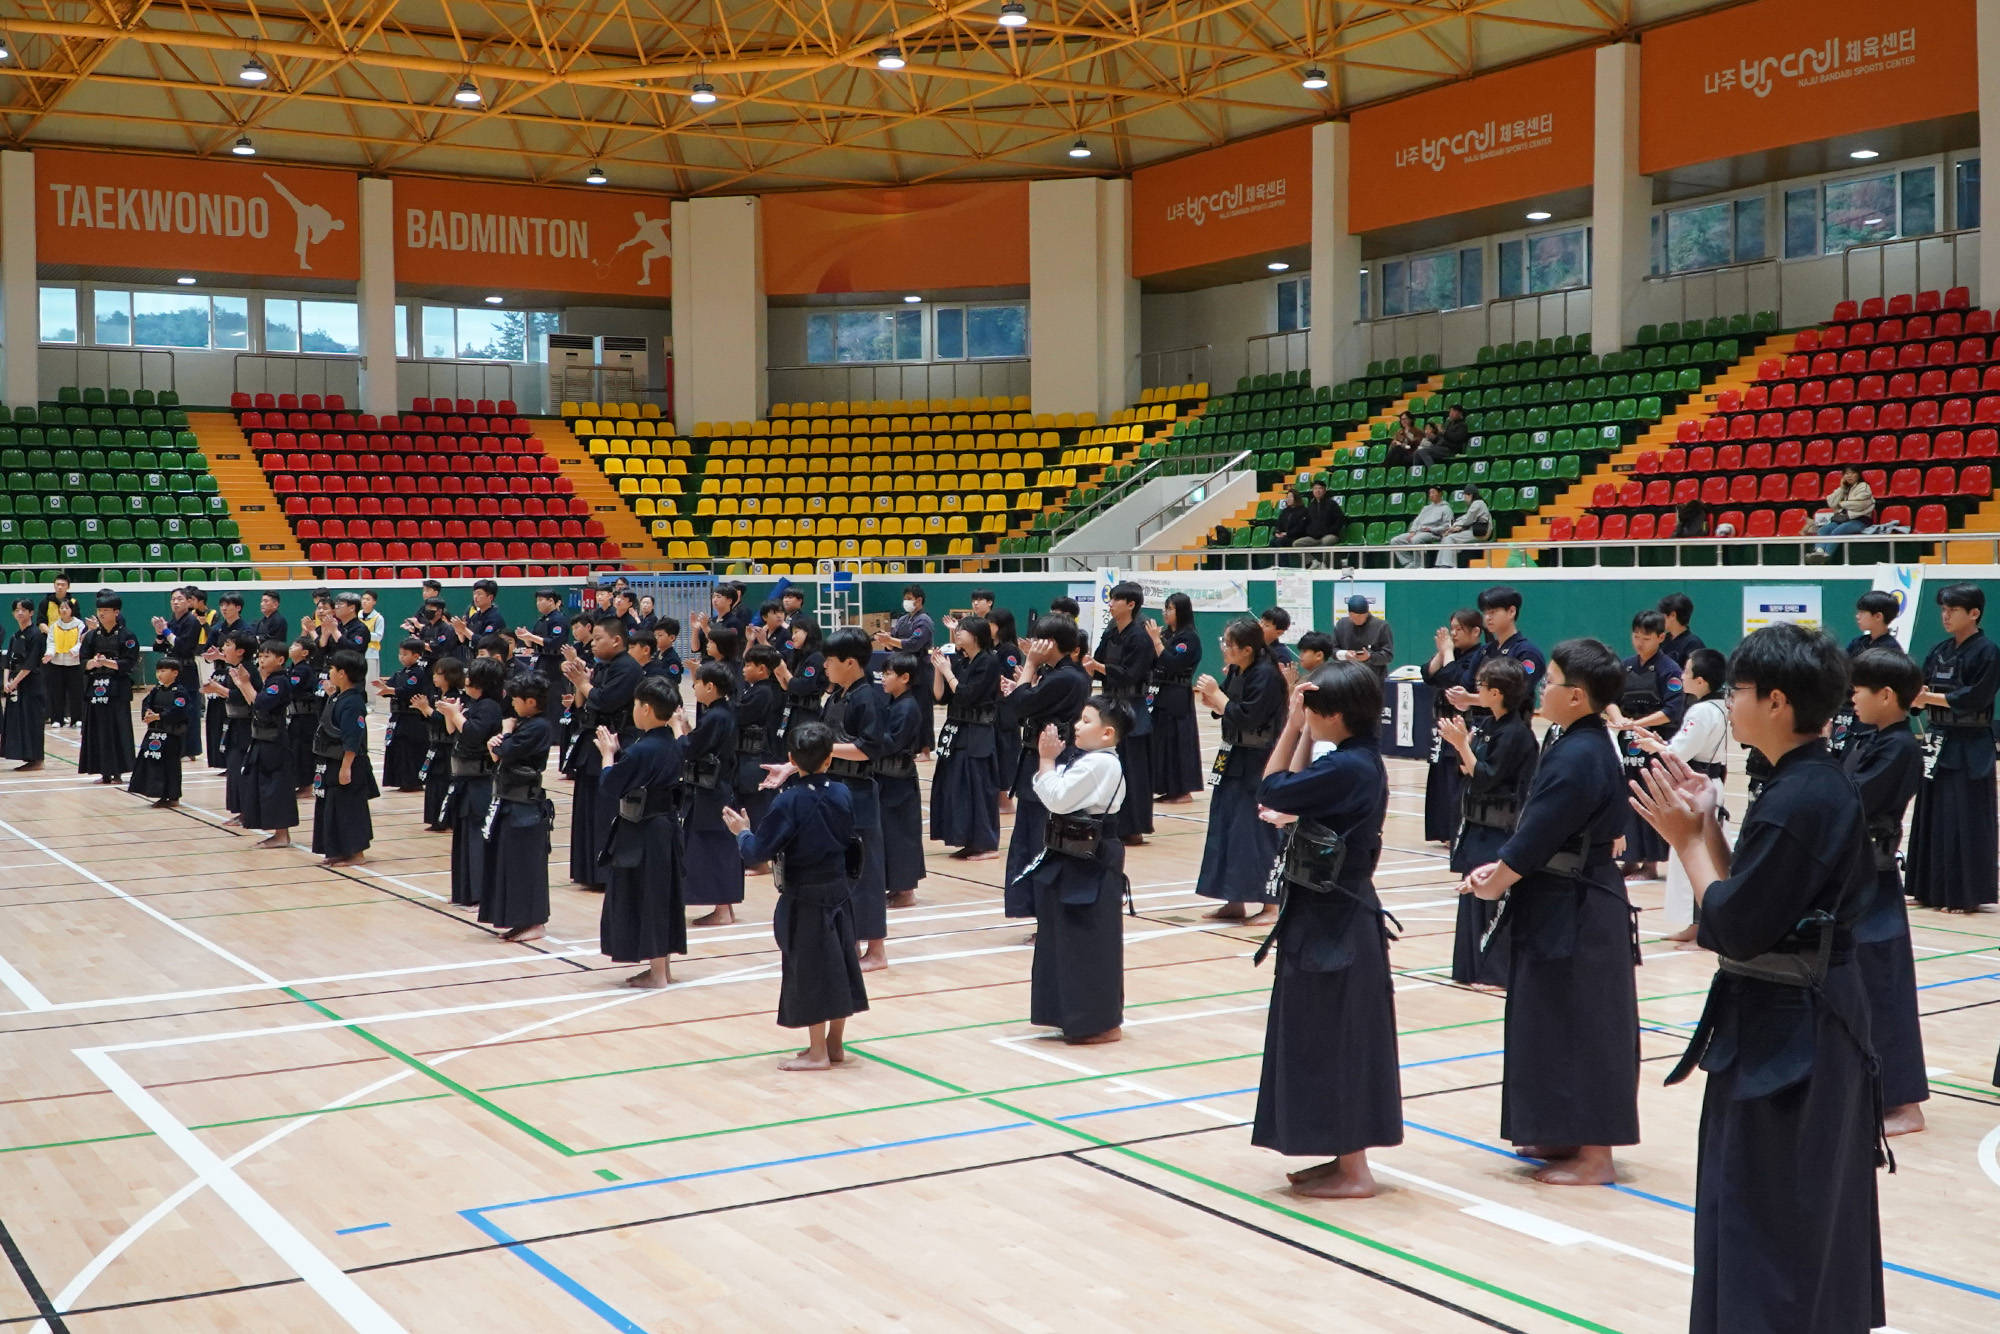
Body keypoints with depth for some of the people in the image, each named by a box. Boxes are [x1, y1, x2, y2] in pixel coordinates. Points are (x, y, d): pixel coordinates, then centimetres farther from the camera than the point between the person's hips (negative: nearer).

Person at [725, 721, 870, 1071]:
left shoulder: (788, 801, -18)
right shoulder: (843, 793, -3)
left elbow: (760, 851, -18)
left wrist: (742, 832, 2)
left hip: (803, 898, -6)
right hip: (839, 891, 6)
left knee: (808, 970, 2)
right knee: (839, 963, 14)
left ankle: (817, 1052, 8)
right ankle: (835, 1044, 25)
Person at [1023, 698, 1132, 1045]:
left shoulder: (1101, 763, -18)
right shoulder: (1086, 759, 12)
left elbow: (1056, 798, -23)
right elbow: (1053, 798, 10)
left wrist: (1046, 759, -12)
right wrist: (1051, 759, 0)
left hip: (1091, 864, -10)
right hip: (1071, 859, 10)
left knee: (1091, 942, -3)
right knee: (1066, 937, 15)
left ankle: (1103, 1023, 7)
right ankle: (1079, 1017, 25)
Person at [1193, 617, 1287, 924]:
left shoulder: (1265, 676, -19)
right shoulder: (1235, 672, 7)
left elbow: (1246, 719, -23)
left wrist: (1217, 694, -16)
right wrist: (1210, 698, -4)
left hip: (1257, 764, -9)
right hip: (1234, 760, 9)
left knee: (1257, 832, -6)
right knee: (1227, 828, 12)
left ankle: (1270, 906, 4)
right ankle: (1235, 903, 21)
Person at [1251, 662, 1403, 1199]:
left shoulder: (1346, 769, -23)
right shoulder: (1359, 762, 6)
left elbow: (1272, 791, -17)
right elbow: (1296, 792, 16)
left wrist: (1292, 728, -9)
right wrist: (1302, 731, 9)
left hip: (1330, 922, -10)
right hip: (1339, 916, 10)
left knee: (1334, 1040, 0)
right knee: (1337, 1039, 17)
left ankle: (1354, 1172, 9)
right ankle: (1346, 1157, 26)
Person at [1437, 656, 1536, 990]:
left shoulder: (1516, 733, -17)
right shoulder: (1488, 724, 8)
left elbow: (1485, 778, -20)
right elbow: (1469, 771, 11)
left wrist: (1461, 744, -21)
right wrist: (1463, 740, -3)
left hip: (1501, 830, -9)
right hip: (1478, 825, 9)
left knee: (1496, 898, -4)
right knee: (1475, 895, 13)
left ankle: (1496, 972, 4)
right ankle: (1474, 967, 22)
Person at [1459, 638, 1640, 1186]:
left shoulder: (1575, 758, -22)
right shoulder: (1591, 745, 9)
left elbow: (1537, 836, -19)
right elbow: (1540, 831, 13)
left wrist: (1494, 883, -4)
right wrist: (1498, 868, 4)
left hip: (1571, 912, -10)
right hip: (1581, 904, 10)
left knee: (1579, 1027, -2)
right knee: (1561, 1021, 17)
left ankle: (1594, 1156, 6)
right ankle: (1568, 1138, 27)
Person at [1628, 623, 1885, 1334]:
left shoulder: (1797, 802, -24)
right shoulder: (1822, 783, 6)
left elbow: (1734, 927, -23)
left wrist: (1689, 840, -12)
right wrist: (1704, 825, 2)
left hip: (1783, 1028, -10)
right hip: (1816, 1012, 10)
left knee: (1765, 1205, 0)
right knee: (1813, 1195, 21)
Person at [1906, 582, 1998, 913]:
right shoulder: (1938, 650, 10)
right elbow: (1922, 690, 8)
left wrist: (1930, 697, -16)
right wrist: (1915, 695, -14)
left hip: (1969, 747, -7)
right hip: (1937, 740, 7)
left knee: (1964, 820, -5)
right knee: (1931, 814, 9)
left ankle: (1966, 894, 2)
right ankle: (1931, 889, 17)